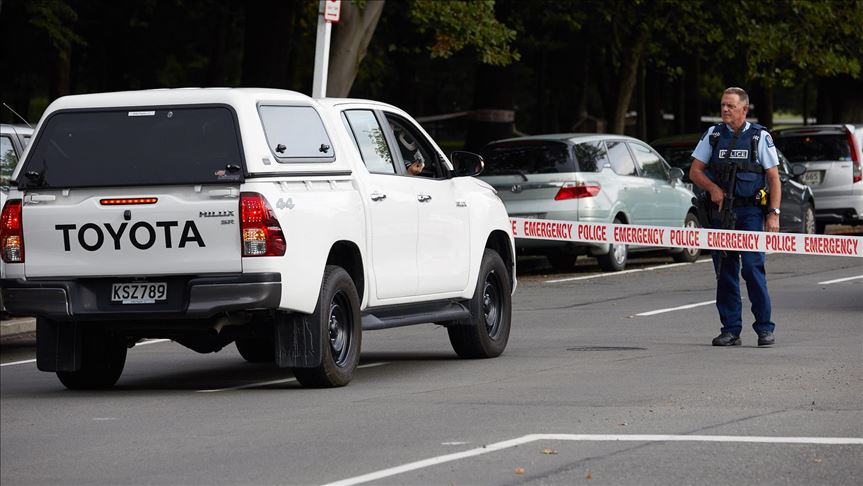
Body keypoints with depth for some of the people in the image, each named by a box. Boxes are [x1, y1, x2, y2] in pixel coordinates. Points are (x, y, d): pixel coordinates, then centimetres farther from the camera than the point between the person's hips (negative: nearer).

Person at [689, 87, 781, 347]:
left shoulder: (760, 137, 4)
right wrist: (713, 188, -9)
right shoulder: (713, 135, 11)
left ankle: (765, 328, -4)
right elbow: (695, 171, 10)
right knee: (725, 271, 3)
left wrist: (774, 214, -7)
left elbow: (774, 179, 2)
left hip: (750, 212, -3)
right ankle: (730, 330, 9)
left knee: (753, 267, -11)